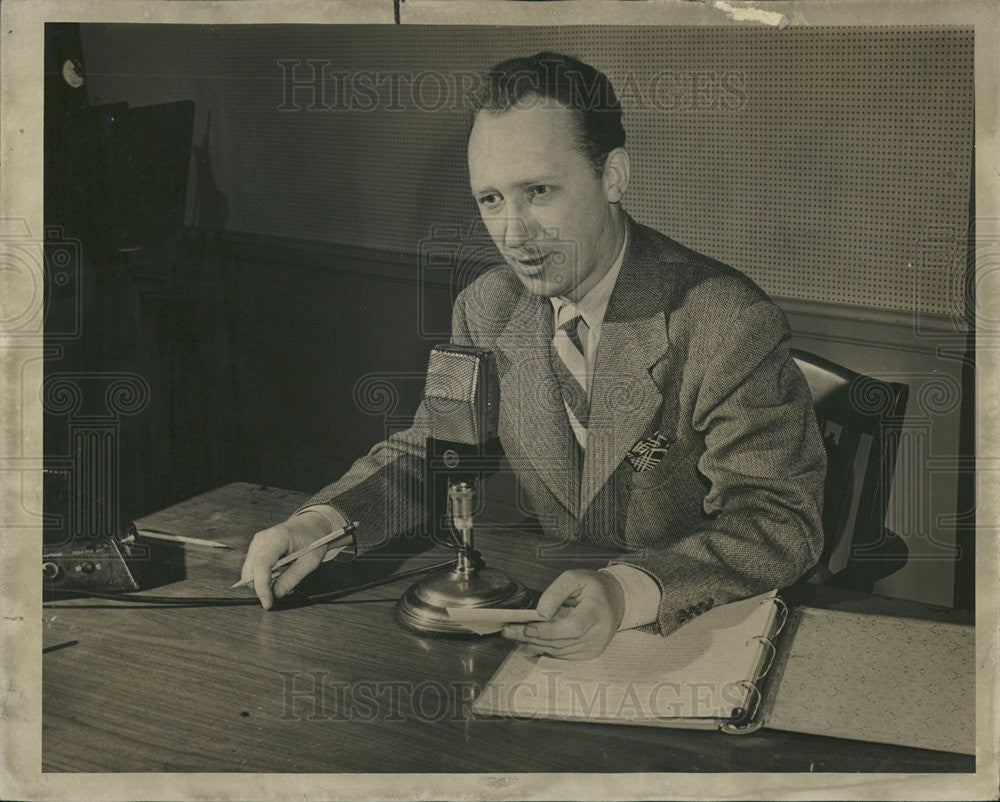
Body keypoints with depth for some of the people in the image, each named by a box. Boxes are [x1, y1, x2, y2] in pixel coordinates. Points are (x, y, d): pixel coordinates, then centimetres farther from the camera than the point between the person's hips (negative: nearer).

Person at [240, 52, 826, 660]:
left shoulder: (733, 325, -20)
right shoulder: (486, 308, 0)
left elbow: (779, 521, -23)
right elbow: (429, 451, 9)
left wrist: (627, 593, -41)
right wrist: (324, 520, -13)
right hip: (550, 604, 5)